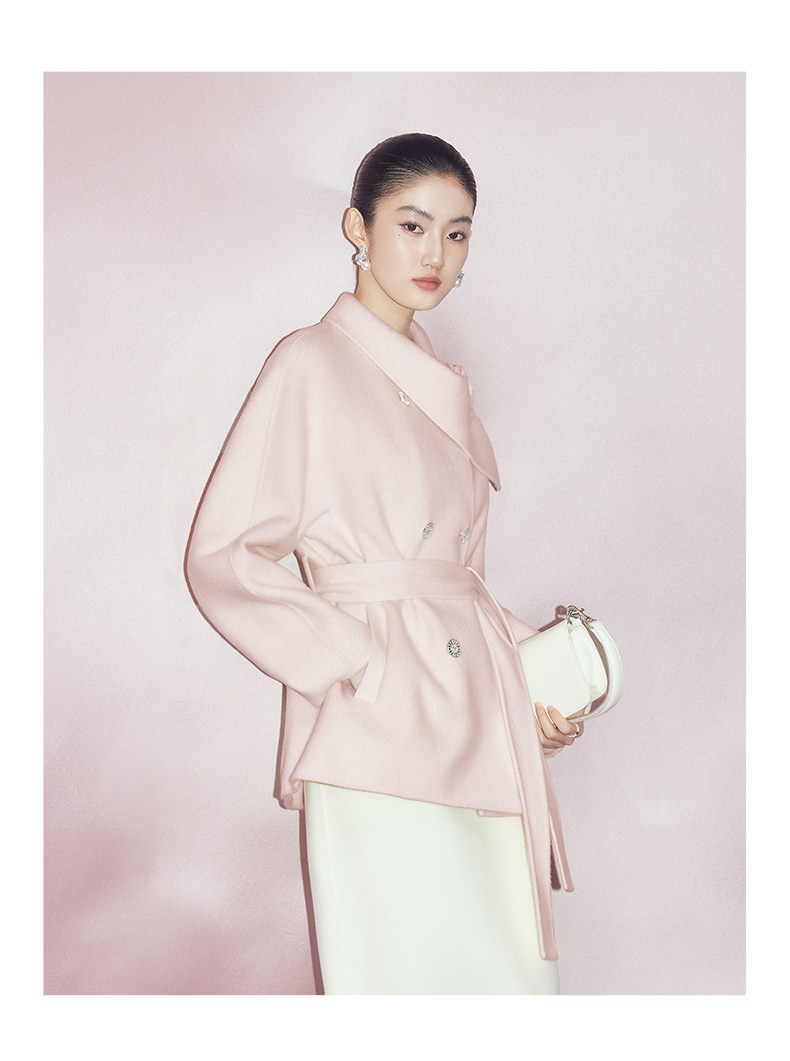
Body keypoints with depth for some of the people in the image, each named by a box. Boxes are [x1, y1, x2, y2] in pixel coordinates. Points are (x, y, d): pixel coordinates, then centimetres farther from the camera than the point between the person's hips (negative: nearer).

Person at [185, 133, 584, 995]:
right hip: (381, 731, -7)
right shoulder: (311, 364, -2)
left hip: (477, 718, 7)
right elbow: (221, 554, -8)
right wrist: (361, 663, -13)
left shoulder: (443, 387, 19)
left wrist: (531, 679, 8)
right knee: (409, 967, -4)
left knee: (513, 965, 7)